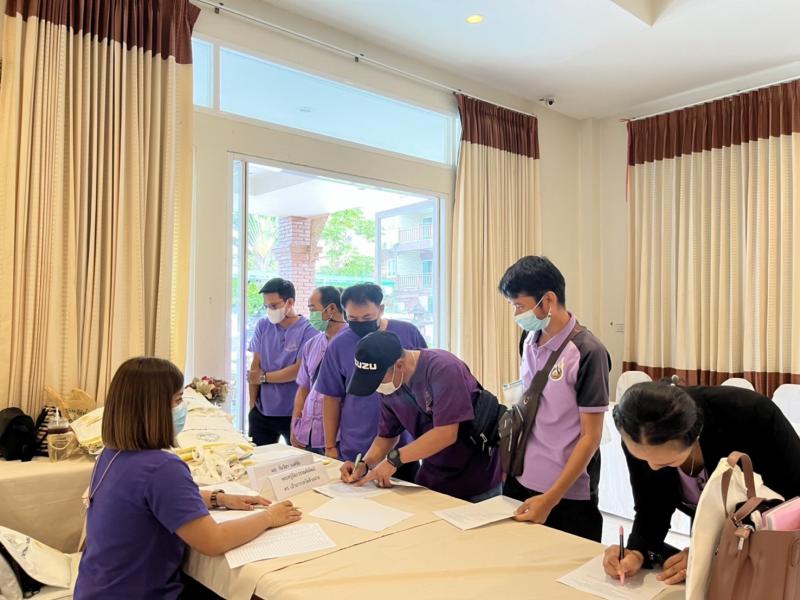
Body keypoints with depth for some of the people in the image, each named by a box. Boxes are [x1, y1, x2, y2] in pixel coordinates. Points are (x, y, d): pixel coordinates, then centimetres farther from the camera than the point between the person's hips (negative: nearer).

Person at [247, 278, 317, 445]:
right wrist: (252, 403, 0)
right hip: (262, 411, 4)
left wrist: (264, 377, -4)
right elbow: (255, 367, 3)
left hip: (294, 414, -4)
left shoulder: (308, 331, -11)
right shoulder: (263, 326, 4)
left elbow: (298, 370, -15)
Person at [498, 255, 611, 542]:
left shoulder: (587, 352, -15)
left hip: (568, 496, -5)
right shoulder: (530, 342, 1)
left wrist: (550, 498, -17)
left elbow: (591, 437, -14)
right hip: (521, 483, 5)